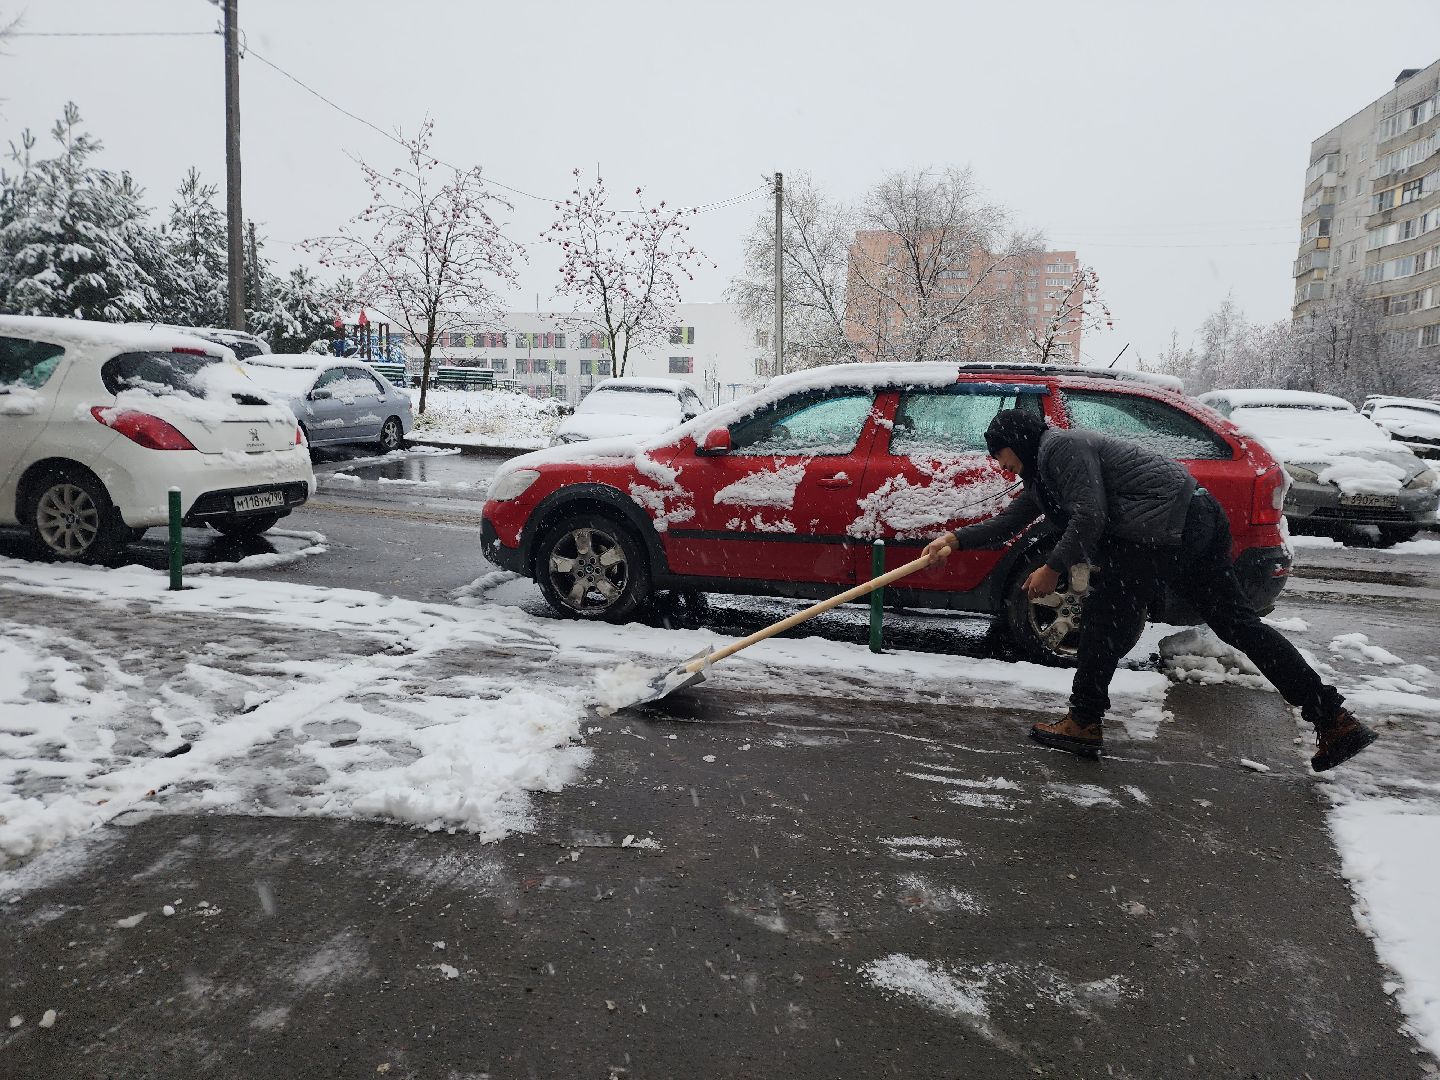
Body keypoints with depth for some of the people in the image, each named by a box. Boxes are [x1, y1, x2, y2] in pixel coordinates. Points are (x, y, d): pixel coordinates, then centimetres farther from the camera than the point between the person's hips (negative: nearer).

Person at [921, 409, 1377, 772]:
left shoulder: (1059, 446, -7)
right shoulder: (1042, 473, 24)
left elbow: (1089, 516, -16)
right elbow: (1008, 523, 25)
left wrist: (1053, 567, -11)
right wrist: (957, 539, 18)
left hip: (1163, 525, -11)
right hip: (1197, 519, 11)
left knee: (1105, 619, -2)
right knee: (1238, 623, 10)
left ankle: (1084, 722, 8)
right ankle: (1334, 720, 11)